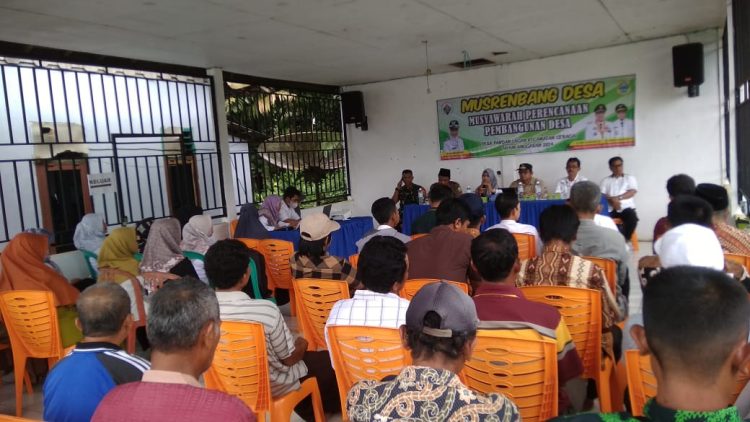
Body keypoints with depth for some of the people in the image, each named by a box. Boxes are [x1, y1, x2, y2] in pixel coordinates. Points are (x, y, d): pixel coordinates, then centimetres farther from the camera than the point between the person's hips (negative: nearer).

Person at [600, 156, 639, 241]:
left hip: (626, 207, -1)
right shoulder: (606, 180, 17)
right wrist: (612, 201, -16)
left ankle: (624, 240, -19)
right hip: (610, 209, 1)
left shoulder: (630, 178, 15)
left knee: (632, 218, -33)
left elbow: (632, 192, -1)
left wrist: (617, 198, -13)